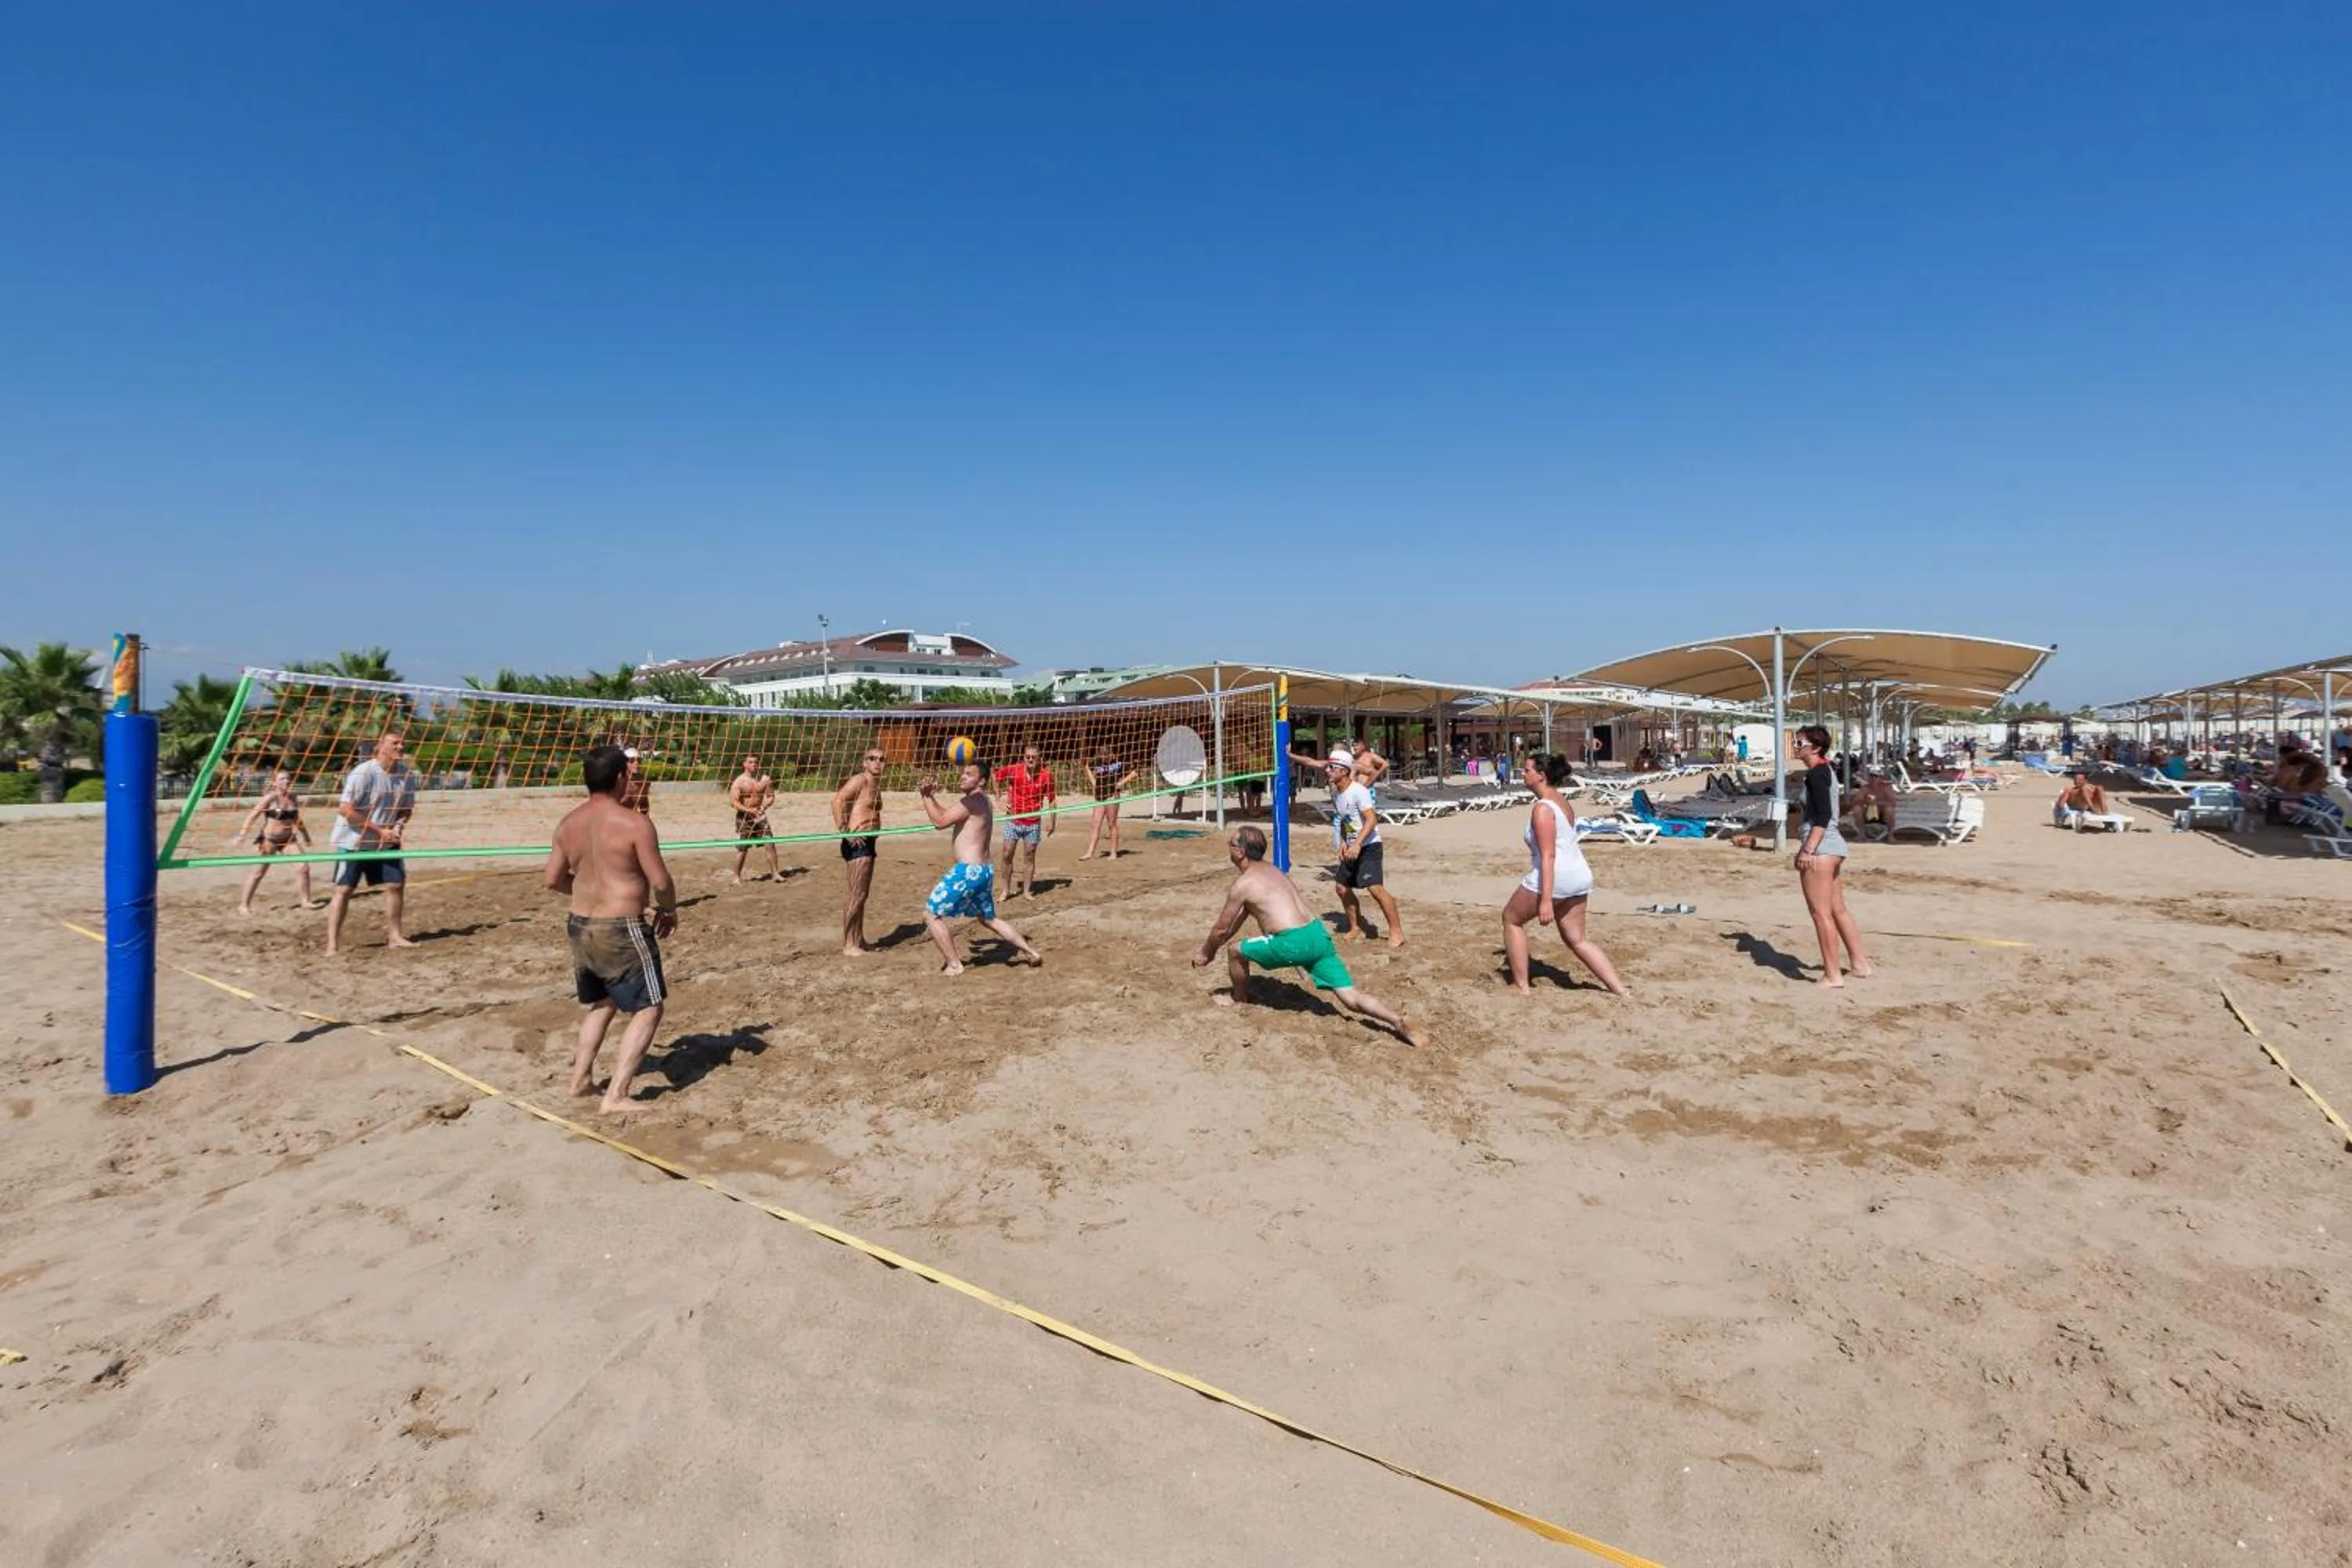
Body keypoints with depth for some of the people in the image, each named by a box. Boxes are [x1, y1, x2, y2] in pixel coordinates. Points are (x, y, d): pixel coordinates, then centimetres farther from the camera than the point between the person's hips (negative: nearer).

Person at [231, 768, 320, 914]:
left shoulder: (293, 798, 5)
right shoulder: (270, 798, -12)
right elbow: (253, 816, -15)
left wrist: (306, 837, 25)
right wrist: (242, 834, -24)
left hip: (288, 840, 5)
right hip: (269, 840, -5)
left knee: (303, 867, -4)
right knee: (258, 872, 2)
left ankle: (306, 901, 8)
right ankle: (244, 905, 14)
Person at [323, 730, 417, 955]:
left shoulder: (406, 775, -2)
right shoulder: (363, 773, -20)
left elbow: (406, 809, 10)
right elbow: (345, 810, -21)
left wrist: (398, 827, -11)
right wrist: (379, 830, -20)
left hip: (385, 843, 6)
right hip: (352, 842, -6)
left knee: (396, 884, 5)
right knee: (343, 889, -5)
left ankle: (394, 936, 16)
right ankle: (332, 945, -2)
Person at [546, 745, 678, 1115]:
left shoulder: (568, 823, 4)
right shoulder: (634, 823, -17)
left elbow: (553, 880, 10)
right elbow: (660, 881, -17)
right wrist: (669, 910, 2)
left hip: (579, 927, 7)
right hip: (622, 931, -7)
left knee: (601, 1004, 27)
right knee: (648, 1009, 3)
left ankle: (581, 1078, 31)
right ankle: (615, 1096, -3)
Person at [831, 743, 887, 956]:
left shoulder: (876, 784, 16)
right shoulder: (860, 780, -11)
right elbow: (838, 800, -24)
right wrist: (844, 831, -25)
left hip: (868, 842, 9)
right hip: (857, 842, -9)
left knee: (862, 895, 15)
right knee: (857, 895, -7)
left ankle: (859, 941, 24)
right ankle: (848, 945, 0)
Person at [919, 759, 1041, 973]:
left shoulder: (972, 801, -14)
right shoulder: (981, 800, 16)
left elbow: (940, 822, -17)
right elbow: (948, 815, 21)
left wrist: (926, 796, -7)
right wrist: (931, 796, 8)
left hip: (968, 870, -10)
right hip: (985, 870, 10)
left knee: (931, 914, 0)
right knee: (988, 918, 26)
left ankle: (954, 965, 2)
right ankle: (1030, 952, 29)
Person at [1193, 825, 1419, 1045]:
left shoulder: (1242, 884, 0)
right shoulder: (1271, 871, 25)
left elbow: (1221, 928, 8)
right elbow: (1238, 918, 35)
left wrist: (1206, 952, 26)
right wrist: (1212, 945, 40)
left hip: (1293, 943, -8)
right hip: (1318, 935, 8)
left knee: (1237, 951, 14)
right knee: (1351, 997, 4)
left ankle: (1239, 999, 35)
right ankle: (1400, 1022, -10)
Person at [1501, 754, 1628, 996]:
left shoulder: (1542, 809, -15)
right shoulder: (1563, 802, 14)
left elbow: (1548, 856, -21)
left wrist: (1546, 900, -25)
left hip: (1554, 877, -9)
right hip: (1579, 876, 9)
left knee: (1511, 918, 12)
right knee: (1577, 939, 17)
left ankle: (1520, 986, 13)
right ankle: (1620, 990, 12)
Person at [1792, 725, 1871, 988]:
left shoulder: (1816, 774, -13)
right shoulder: (1827, 770, 16)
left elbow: (1823, 815, -21)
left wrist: (1808, 850, -24)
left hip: (1821, 847, -10)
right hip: (1835, 845, 10)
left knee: (1821, 913, -4)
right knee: (1838, 909, 18)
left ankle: (1832, 975, 0)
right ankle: (1860, 963, 27)